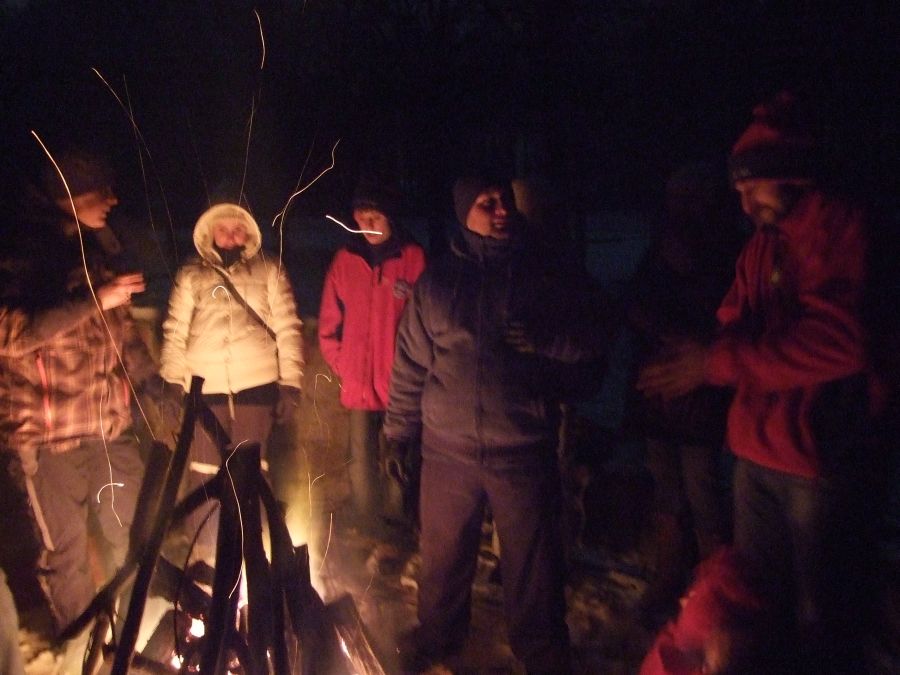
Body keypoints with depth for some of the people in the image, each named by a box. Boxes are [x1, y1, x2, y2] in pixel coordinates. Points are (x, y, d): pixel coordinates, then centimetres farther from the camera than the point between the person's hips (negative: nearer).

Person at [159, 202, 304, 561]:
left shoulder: (269, 271, 7)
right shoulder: (191, 275, 10)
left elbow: (287, 328, 3)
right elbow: (175, 331, 8)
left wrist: (290, 382, -2)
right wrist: (172, 381, 3)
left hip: (256, 386, 0)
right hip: (205, 387, 1)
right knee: (204, 472, 4)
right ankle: (204, 552, 19)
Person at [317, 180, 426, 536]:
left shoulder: (413, 258, -2)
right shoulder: (344, 260, 7)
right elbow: (329, 321, 10)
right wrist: (341, 365, 4)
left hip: (401, 383, -3)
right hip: (359, 383, 3)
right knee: (362, 465, 6)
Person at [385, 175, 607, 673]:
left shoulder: (543, 277, 3)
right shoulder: (435, 282, 5)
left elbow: (589, 340, 4)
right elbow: (410, 365, 7)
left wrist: (545, 339, -16)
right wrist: (397, 433, 7)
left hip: (524, 450, -1)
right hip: (447, 451, 2)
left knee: (532, 558, 8)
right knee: (442, 556, 16)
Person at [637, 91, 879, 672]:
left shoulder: (843, 228, -11)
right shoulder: (762, 244, 12)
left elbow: (837, 341, -23)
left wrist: (719, 362, -22)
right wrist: (701, 353, -11)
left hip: (820, 453, -7)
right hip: (757, 450, 7)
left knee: (818, 617, 7)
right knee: (755, 598, 18)